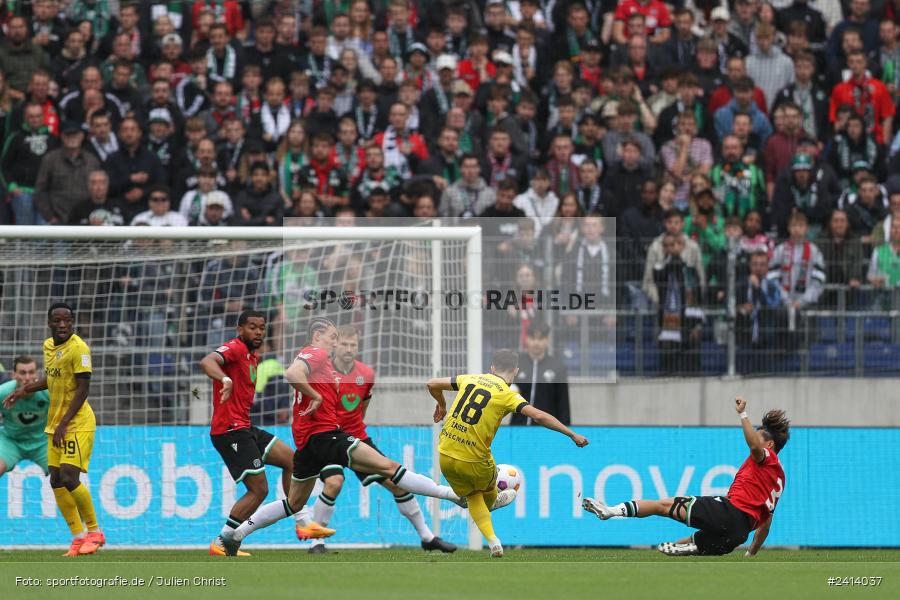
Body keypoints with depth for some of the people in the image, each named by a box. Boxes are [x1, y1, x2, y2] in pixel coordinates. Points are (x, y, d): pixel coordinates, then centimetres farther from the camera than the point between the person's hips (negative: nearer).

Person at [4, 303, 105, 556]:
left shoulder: (78, 348, -16)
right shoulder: (48, 345, 9)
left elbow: (83, 389, -18)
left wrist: (64, 424, -22)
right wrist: (25, 390, 15)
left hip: (77, 423, -8)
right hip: (55, 424, 8)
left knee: (69, 478, -16)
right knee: (56, 481, 3)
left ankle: (95, 532, -1)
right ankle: (79, 537, 11)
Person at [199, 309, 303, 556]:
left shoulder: (252, 355, 16)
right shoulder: (235, 348, -13)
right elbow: (206, 362, -33)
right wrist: (225, 380, -52)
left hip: (243, 428, 10)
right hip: (230, 430, -10)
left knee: (290, 459, 17)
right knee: (259, 490, -10)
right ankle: (221, 544, -5)